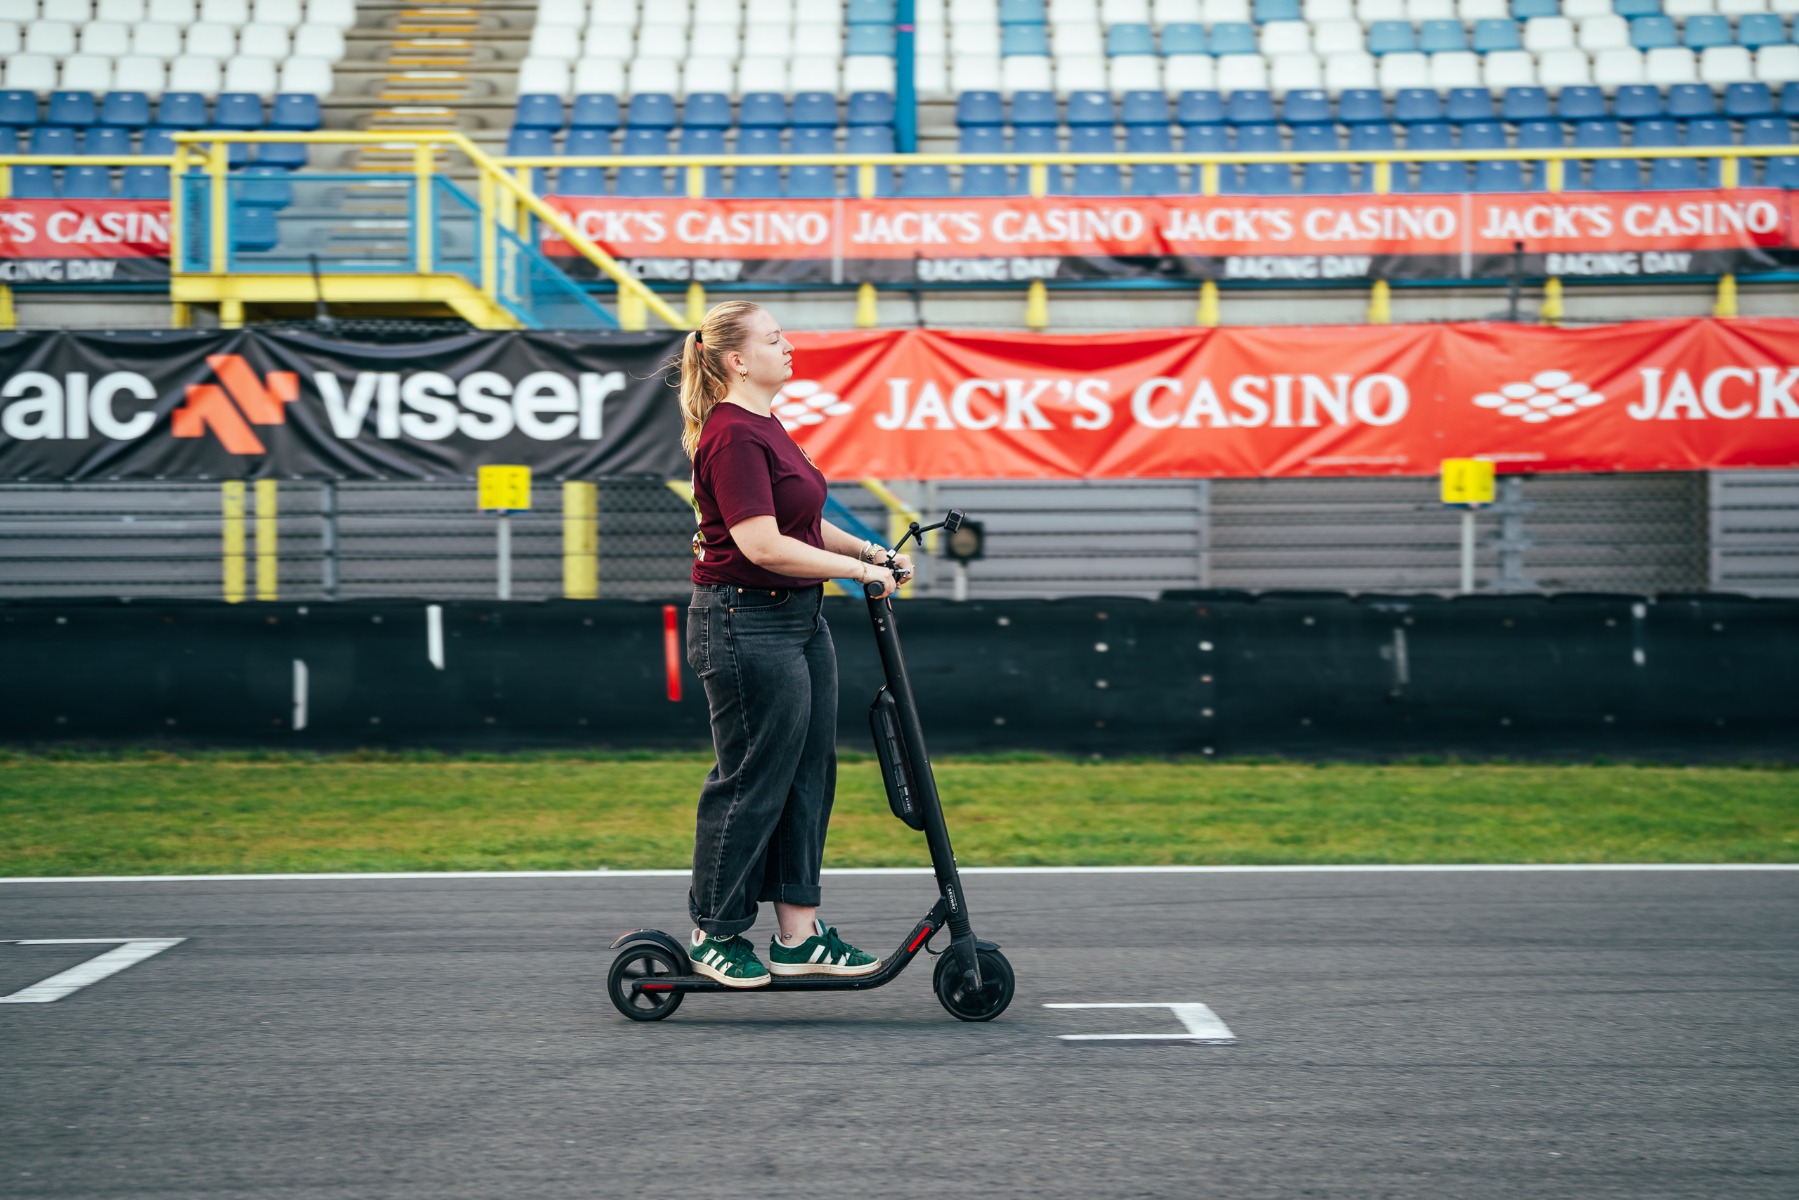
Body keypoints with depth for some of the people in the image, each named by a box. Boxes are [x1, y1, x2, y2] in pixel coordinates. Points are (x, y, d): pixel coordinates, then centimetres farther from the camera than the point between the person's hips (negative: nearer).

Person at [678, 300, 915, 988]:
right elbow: (762, 544, -23)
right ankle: (716, 936, 11)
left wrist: (871, 550, 14)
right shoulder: (733, 435, -17)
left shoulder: (762, 428, 16)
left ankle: (799, 933, 16)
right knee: (752, 784, -2)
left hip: (798, 621, 11)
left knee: (809, 777, 11)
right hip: (747, 626, -10)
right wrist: (859, 570, -16)